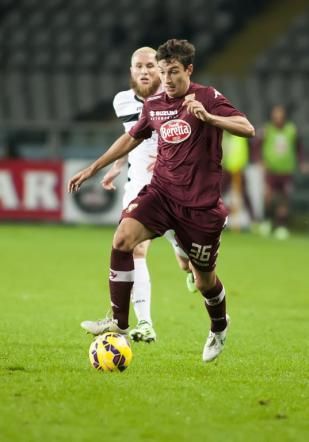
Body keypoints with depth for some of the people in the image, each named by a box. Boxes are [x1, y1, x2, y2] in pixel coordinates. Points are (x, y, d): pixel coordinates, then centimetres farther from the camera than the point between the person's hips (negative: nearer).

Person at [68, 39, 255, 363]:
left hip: (200, 203, -3)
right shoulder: (153, 105, 6)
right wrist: (93, 169, 22)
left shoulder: (207, 98, -8)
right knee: (122, 238, -22)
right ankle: (119, 323, -15)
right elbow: (132, 138, 23)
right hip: (161, 192, 4)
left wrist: (208, 117, -34)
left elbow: (247, 129, -18)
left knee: (204, 278, 7)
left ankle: (219, 328, 40)